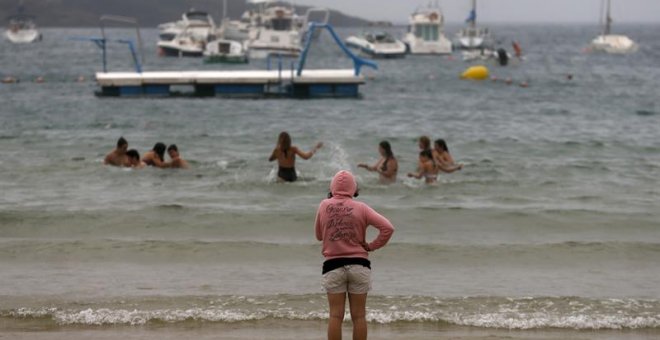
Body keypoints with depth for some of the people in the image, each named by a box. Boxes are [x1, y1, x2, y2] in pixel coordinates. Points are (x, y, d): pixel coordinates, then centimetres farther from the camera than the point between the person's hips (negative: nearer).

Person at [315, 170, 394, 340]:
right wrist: (372, 246, 0)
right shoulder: (361, 208, -2)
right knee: (359, 315, 6)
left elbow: (319, 235, 13)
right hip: (359, 264, 0)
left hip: (333, 265, 0)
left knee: (336, 315, 3)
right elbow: (388, 228, -9)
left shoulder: (324, 206, 1)